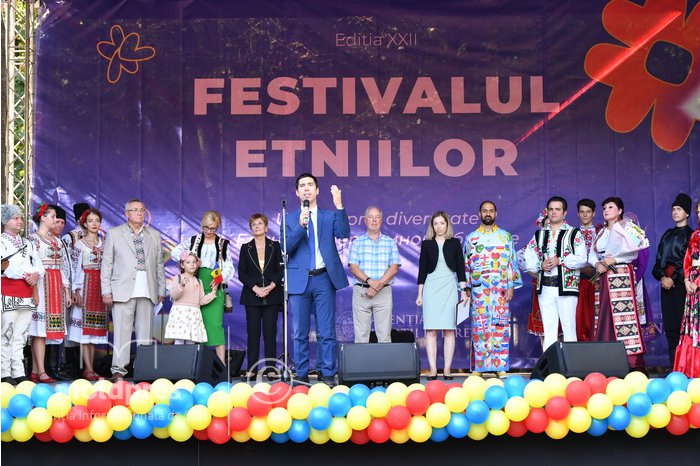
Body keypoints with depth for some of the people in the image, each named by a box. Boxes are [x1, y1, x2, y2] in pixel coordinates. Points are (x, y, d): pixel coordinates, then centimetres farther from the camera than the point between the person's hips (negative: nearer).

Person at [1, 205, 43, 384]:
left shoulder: (28, 244, 22)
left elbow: (39, 266, 16)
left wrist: (36, 275, -6)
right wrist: (26, 275, -13)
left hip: (26, 296, 6)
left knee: (20, 337, 6)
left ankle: (19, 373, 6)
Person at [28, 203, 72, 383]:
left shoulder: (57, 241, 19)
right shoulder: (34, 239, -3)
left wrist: (67, 291, 13)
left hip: (57, 287, 7)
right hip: (42, 285, -7)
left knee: (52, 329, 3)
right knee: (40, 328, -9)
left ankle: (35, 371, 5)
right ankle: (41, 372, -10)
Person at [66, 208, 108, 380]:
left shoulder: (103, 244, 15)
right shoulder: (79, 244, 2)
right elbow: (76, 269, -4)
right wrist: (76, 290, -12)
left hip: (100, 286, 5)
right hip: (85, 285, -5)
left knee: (95, 327, 3)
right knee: (84, 326, -8)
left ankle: (89, 369, 5)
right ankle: (88, 369, -11)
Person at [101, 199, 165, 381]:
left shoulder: (154, 235, 16)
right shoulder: (114, 233, 8)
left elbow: (159, 264, 16)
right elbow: (106, 264, 5)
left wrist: (161, 290, 10)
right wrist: (106, 291, -2)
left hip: (147, 291, 3)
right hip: (123, 289, -3)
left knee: (145, 332, 2)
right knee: (122, 330, -7)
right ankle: (118, 370, -4)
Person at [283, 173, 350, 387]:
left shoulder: (329, 216, 9)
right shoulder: (289, 219, 9)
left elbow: (344, 233, -9)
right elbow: (285, 247, -3)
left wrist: (339, 206, -19)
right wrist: (300, 225, -16)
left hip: (324, 279, 0)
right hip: (299, 280, 1)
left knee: (327, 332, 0)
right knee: (300, 333, 5)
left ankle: (328, 375, 5)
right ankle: (301, 375, 12)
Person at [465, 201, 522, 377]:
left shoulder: (505, 236, 10)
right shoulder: (471, 238, 12)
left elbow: (512, 262, 7)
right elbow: (465, 264, 12)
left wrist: (511, 286, -2)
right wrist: (466, 288, 4)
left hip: (501, 288, 0)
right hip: (478, 289, 0)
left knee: (501, 326, -4)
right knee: (478, 326, -3)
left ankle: (501, 367, -1)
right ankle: (477, 367, 0)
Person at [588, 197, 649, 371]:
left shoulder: (626, 227, 0)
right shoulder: (601, 232, 22)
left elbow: (636, 248, -14)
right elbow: (592, 254, 17)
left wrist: (615, 259, -15)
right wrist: (597, 264, -4)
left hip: (621, 274, -7)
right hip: (604, 277, 7)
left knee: (622, 313, -14)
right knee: (604, 315, 2)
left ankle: (634, 361, -15)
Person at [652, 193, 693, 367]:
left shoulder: (690, 235, 1)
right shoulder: (667, 234, 19)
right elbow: (659, 258, 14)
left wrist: (673, 278, -14)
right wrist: (662, 276, -4)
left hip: (681, 283, -6)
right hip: (666, 282, 6)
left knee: (682, 322, -12)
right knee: (669, 323, 3)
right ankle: (673, 364, 5)